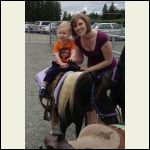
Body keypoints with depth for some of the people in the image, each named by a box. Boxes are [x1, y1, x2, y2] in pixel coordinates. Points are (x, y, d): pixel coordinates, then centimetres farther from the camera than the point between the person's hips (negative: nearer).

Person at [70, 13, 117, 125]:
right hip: (91, 72, 5)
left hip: (108, 71, -4)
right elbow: (80, 60, 1)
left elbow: (109, 60, -21)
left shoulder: (102, 37, -29)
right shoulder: (78, 40, -12)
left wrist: (89, 69, -22)